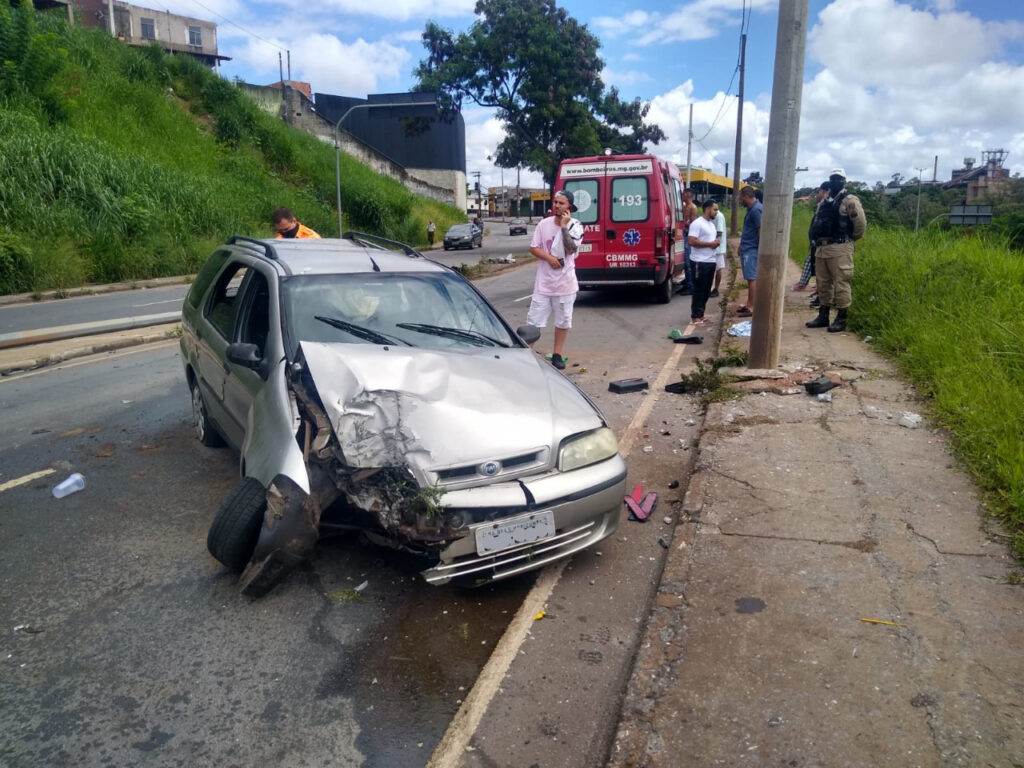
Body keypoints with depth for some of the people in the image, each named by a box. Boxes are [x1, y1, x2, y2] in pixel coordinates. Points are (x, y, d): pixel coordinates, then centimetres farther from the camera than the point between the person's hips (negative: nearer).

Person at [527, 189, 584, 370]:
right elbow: (533, 248, 1)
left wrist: (564, 226, -19)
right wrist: (549, 258, -15)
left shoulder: (575, 226, -6)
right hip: (544, 281, 1)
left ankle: (558, 354, 22)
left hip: (565, 282, -1)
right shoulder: (544, 224, 0)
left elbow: (571, 249, -19)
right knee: (534, 319, 1)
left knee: (563, 321, 10)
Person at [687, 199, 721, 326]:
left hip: (711, 261, 9)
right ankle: (695, 317, 0)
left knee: (707, 290, 11)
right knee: (699, 290, -5)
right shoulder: (697, 223, -12)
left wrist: (716, 242, 3)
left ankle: (700, 314, 19)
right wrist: (710, 244, -17)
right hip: (700, 262, -9)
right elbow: (692, 241, -21)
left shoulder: (711, 223, 17)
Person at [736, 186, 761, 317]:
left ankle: (752, 307, -5)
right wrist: (742, 246, 20)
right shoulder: (751, 208, 15)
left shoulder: (756, 209, -16)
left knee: (752, 278, -7)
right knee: (750, 278, 14)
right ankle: (749, 304, 21)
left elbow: (761, 230, -19)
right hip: (747, 249, 10)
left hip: (751, 250, -10)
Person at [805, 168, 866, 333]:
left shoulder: (850, 200, -3)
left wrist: (851, 231, -7)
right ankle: (823, 316, 20)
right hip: (821, 248, 8)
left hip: (840, 248, -8)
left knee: (841, 284, -7)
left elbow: (861, 224, -7)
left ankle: (841, 319, -3)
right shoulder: (824, 202, 19)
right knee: (823, 283, 12)